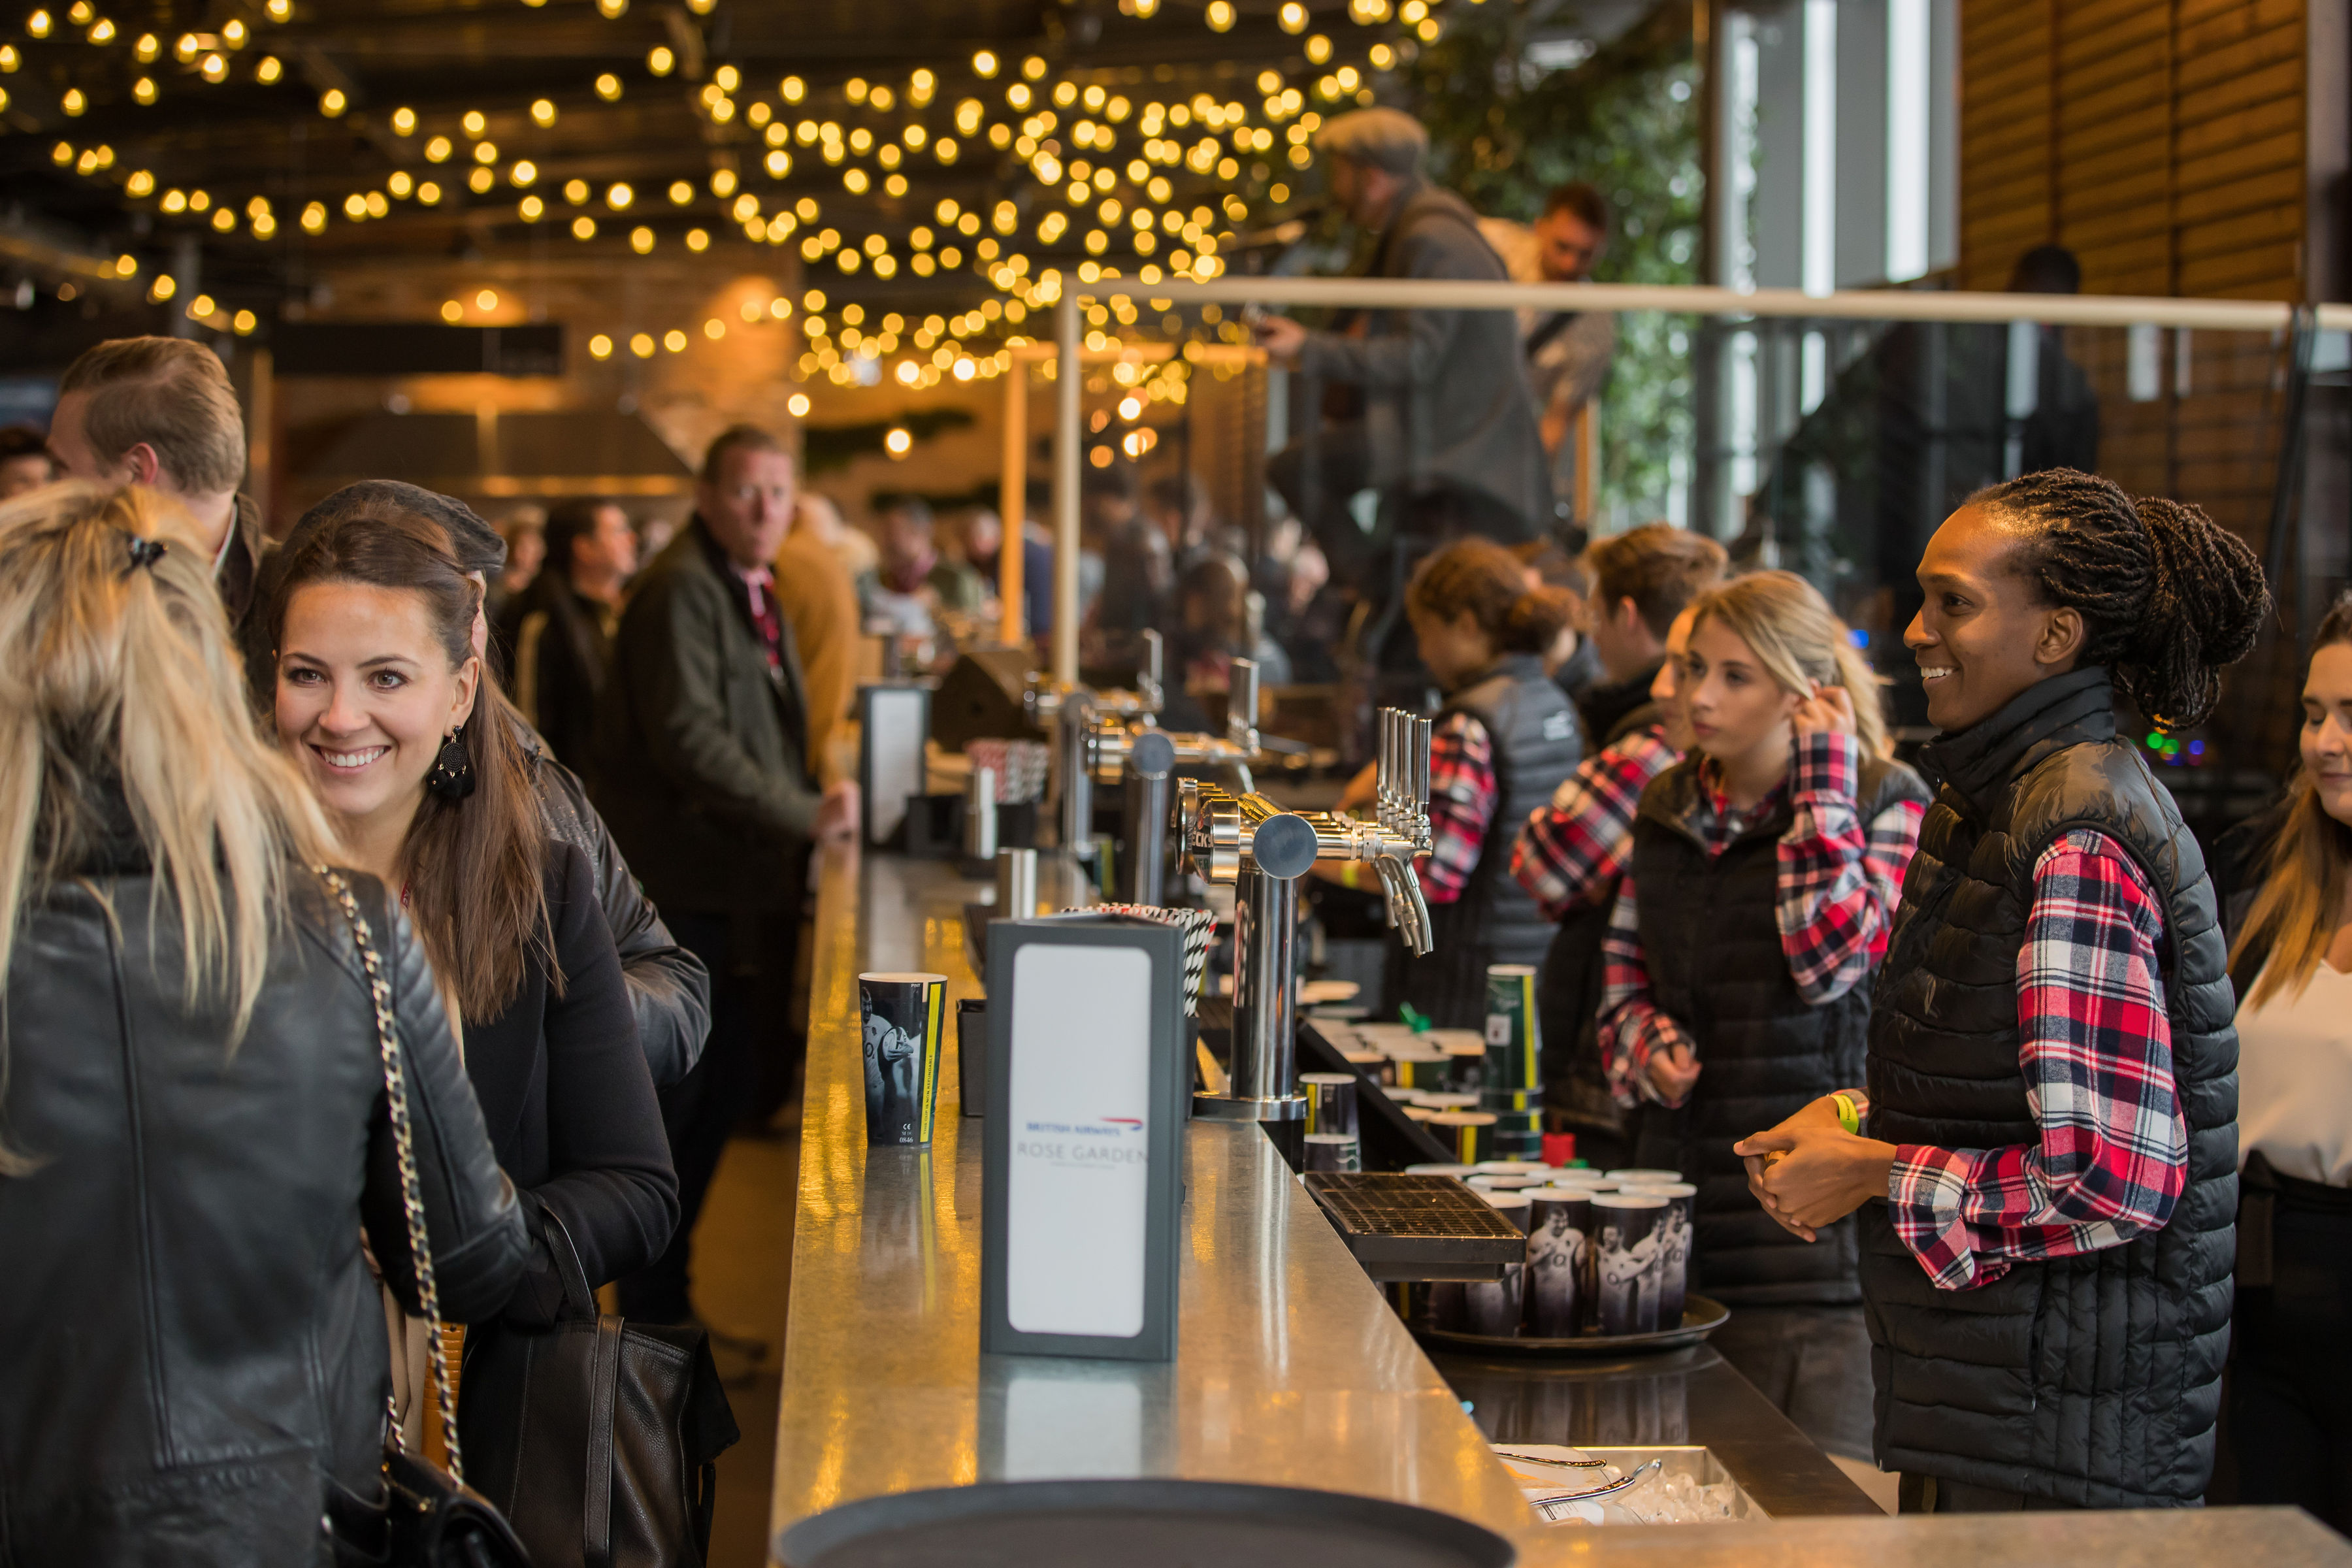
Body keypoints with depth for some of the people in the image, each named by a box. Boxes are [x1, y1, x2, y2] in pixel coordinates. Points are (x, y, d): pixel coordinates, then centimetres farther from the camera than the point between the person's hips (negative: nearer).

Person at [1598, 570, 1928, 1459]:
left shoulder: (1882, 804, -5)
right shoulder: (1668, 807, 12)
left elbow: (1831, 957, -21)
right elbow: (1624, 972, 21)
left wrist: (1823, 780, -15)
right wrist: (1646, 1045, -1)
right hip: (1676, 1194, 5)